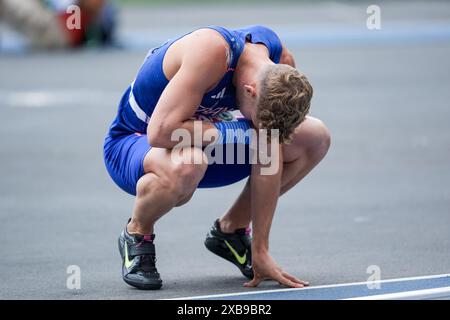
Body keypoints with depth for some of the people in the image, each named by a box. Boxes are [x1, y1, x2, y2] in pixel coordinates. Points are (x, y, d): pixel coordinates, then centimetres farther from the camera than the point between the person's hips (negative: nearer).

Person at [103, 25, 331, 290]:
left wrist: (260, 251, -13)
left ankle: (230, 229, 11)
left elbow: (269, 159, -13)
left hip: (203, 141, 6)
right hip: (132, 140, -6)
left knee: (315, 138, -5)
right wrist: (224, 133, -29)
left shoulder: (281, 65, -16)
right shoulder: (211, 52, -36)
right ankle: (137, 234, -10)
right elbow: (160, 133, -40)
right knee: (186, 165, -43)